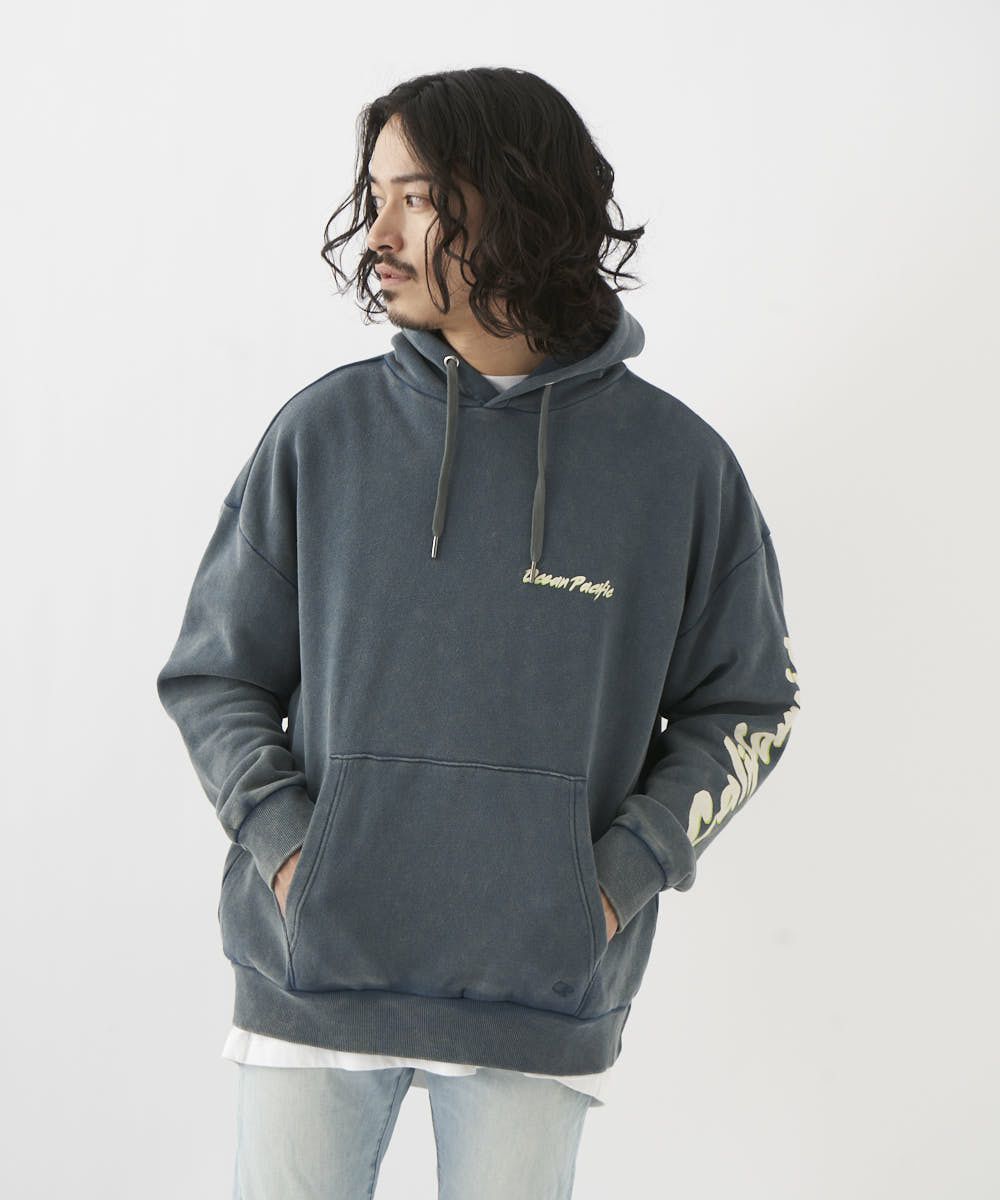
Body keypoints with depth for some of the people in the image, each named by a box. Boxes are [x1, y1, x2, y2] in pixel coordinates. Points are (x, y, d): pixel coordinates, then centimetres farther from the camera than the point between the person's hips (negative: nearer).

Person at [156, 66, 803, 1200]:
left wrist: (619, 877, -5)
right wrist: (283, 841, -10)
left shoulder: (678, 462, -1)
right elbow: (211, 675, 6)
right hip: (312, 969, 1)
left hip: (544, 995, 0)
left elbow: (746, 704, 7)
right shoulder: (323, 432, 0)